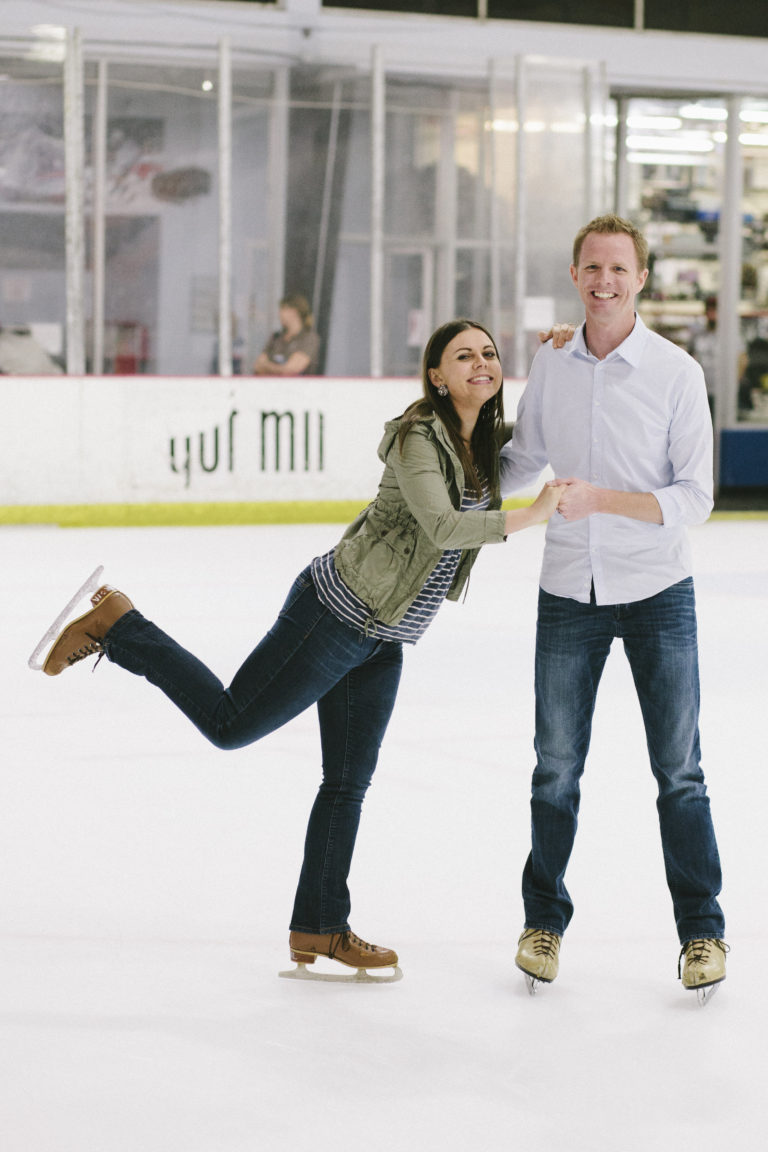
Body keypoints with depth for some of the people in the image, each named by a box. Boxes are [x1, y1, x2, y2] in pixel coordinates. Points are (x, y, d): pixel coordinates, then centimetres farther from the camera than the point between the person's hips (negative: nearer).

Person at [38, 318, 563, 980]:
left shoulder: (487, 443, 7)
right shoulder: (418, 437, -17)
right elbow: (444, 527, -29)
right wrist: (529, 517, -32)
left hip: (383, 641, 8)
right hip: (338, 610, -8)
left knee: (349, 781, 11)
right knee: (230, 722, -4)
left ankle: (319, 930, 20)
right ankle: (117, 626, 10)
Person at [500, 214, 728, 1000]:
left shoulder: (676, 373, -10)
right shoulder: (549, 364, 1)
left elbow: (693, 498, -14)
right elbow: (521, 458, 18)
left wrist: (600, 498, -25)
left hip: (657, 594, -3)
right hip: (568, 595, 3)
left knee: (678, 771, 3)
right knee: (556, 768, 8)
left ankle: (701, 930, 15)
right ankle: (544, 919, 24)